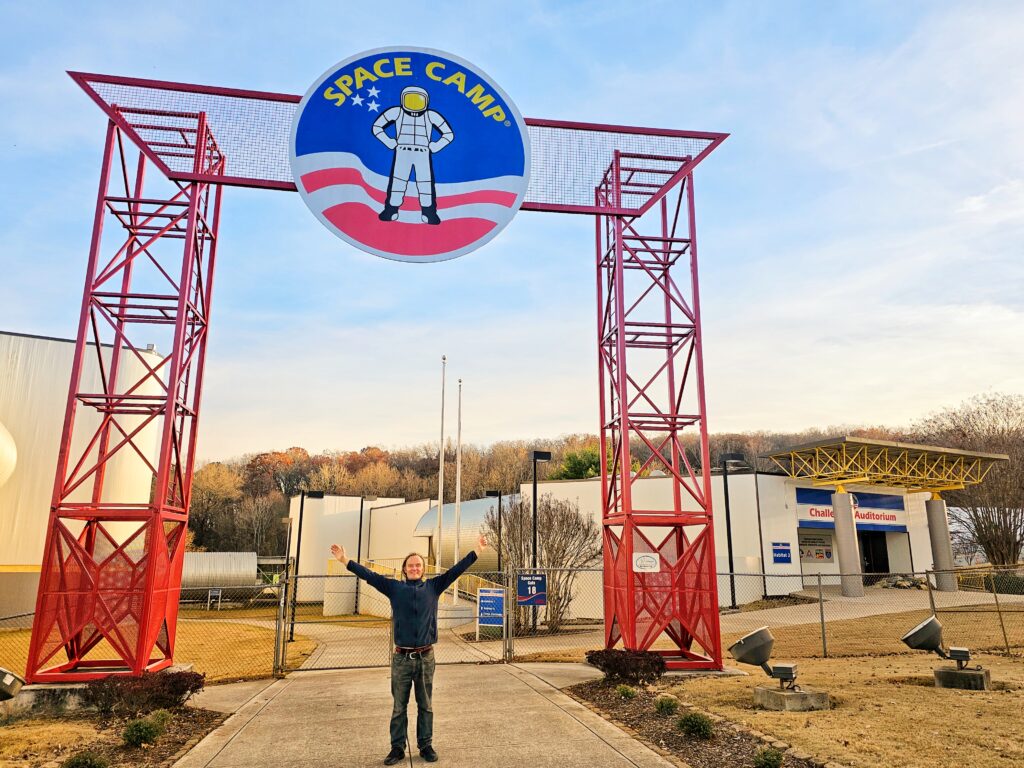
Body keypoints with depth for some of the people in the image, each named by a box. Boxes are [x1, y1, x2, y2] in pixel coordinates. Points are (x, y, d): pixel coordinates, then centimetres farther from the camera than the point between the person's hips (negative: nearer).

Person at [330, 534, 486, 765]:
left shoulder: (433, 586, 5)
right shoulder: (394, 587, 4)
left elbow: (455, 570, 3)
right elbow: (369, 575, 0)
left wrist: (476, 552, -1)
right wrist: (346, 561, -6)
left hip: (426, 658, 1)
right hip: (401, 658, -1)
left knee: (426, 706, 11)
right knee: (399, 707, 8)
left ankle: (426, 746, 23)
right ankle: (397, 748, 20)